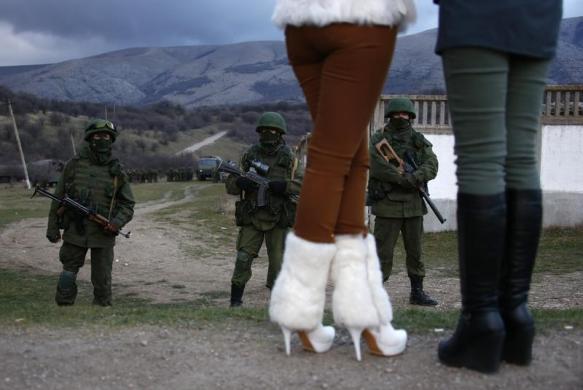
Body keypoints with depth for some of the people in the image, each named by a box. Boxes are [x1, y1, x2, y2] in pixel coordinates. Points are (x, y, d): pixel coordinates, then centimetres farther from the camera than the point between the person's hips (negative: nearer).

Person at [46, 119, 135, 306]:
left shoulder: (117, 172, 3)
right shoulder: (74, 165, 2)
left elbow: (128, 205, 6)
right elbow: (58, 198, 7)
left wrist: (117, 222, -13)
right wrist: (52, 227, 5)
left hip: (103, 235, 0)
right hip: (75, 231, 0)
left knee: (102, 281, 5)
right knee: (68, 276, 6)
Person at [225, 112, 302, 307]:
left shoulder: (288, 158, 1)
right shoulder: (249, 156, 4)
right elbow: (230, 185, 4)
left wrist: (284, 186, -21)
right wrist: (240, 182, -18)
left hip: (278, 220, -1)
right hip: (251, 218, 1)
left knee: (278, 264, 2)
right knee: (243, 260, -5)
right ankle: (235, 302, 4)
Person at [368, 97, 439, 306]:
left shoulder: (419, 140, 12)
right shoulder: (379, 138, 1)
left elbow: (431, 165, -1)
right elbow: (377, 166, -15)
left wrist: (415, 177, -20)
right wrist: (404, 178, -20)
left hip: (414, 204, 4)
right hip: (387, 204, -4)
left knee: (416, 251, 11)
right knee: (383, 252, -4)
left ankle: (417, 292, 20)